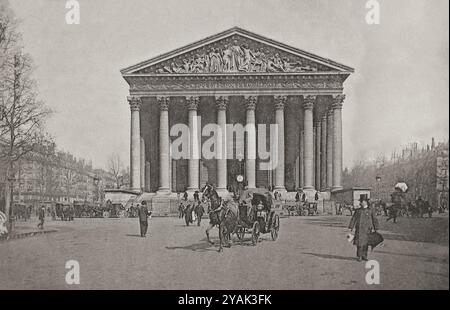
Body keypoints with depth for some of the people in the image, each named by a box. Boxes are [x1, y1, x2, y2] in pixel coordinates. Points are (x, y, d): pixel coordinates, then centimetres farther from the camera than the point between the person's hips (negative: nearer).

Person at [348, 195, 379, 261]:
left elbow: (374, 219, 4)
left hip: (367, 229, 0)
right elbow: (353, 218, 5)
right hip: (359, 229, 0)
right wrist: (350, 227, 3)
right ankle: (359, 256, 3)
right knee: (359, 243, -6)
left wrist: (375, 228, 3)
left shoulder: (371, 209, 0)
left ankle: (364, 256, 18)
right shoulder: (358, 209, 3)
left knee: (365, 243, 6)